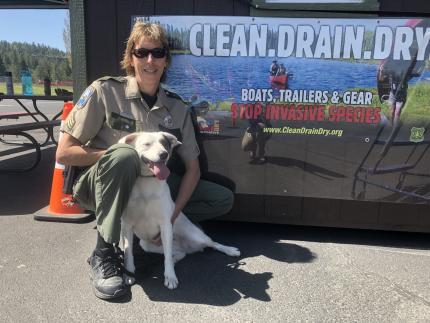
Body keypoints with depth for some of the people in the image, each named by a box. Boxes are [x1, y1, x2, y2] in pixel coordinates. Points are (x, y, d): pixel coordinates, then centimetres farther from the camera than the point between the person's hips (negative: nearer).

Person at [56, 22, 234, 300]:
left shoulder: (177, 108, -2)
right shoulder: (105, 91, -13)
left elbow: (192, 168, 0)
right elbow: (64, 153, -14)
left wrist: (172, 215, -12)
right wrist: (126, 154, -23)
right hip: (97, 186, -4)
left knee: (224, 199, -3)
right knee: (124, 155, -38)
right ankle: (104, 253, -21)